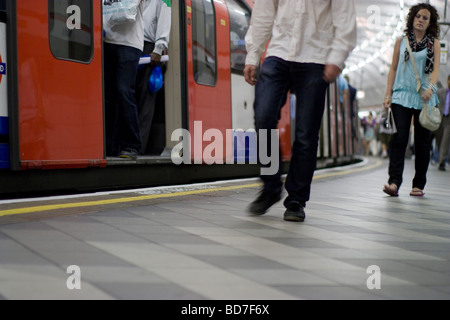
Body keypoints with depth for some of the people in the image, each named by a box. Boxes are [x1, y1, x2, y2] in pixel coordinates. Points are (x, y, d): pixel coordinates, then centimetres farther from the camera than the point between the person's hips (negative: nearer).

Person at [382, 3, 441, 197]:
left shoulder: (434, 43, 9)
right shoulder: (401, 41, 11)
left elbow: (436, 69, -2)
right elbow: (393, 68, 12)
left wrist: (430, 87, -21)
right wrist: (388, 94, 5)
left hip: (424, 98, 0)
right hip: (401, 95, 0)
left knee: (422, 141, 2)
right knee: (400, 138, -14)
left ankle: (418, 185, 10)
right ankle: (394, 183, -20)